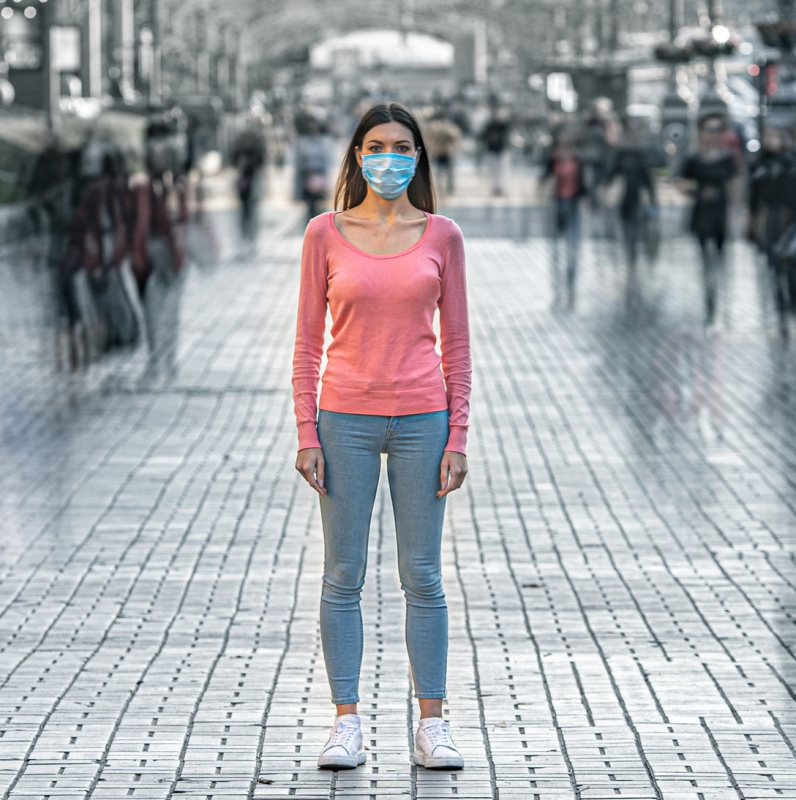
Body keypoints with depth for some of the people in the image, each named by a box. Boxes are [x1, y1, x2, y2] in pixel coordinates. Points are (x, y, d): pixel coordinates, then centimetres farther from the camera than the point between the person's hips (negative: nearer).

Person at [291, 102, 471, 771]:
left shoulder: (441, 236, 4)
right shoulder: (326, 235, 2)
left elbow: (456, 342, 5)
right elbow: (309, 341, 4)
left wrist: (458, 436, -1)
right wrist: (307, 433, -3)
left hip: (421, 421, 0)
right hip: (346, 421, 0)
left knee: (423, 577, 3)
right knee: (343, 577, 3)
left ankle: (432, 727, 9)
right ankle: (346, 724, 9)